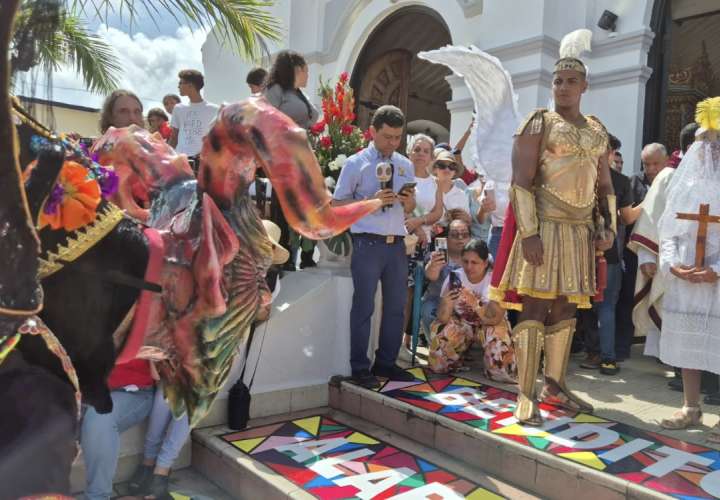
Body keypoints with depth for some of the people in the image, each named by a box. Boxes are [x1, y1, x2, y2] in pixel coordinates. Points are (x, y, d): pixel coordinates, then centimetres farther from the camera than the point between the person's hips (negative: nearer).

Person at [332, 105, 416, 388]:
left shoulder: (405, 165, 13)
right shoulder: (356, 163, -3)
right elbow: (337, 204, -5)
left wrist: (408, 201, -5)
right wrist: (372, 201, -17)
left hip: (397, 244, 6)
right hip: (367, 244, -5)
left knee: (396, 306, 10)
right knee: (364, 308, -1)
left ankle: (386, 362, 24)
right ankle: (360, 367, 11)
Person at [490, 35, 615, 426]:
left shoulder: (597, 131, 17)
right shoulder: (538, 124, -2)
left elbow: (605, 186, 20)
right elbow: (520, 182, -11)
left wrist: (608, 226, 5)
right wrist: (529, 232, -19)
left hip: (580, 231, 6)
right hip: (544, 228, -6)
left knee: (566, 309, 11)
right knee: (535, 308, -7)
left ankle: (555, 386, 23)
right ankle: (525, 396, -2)